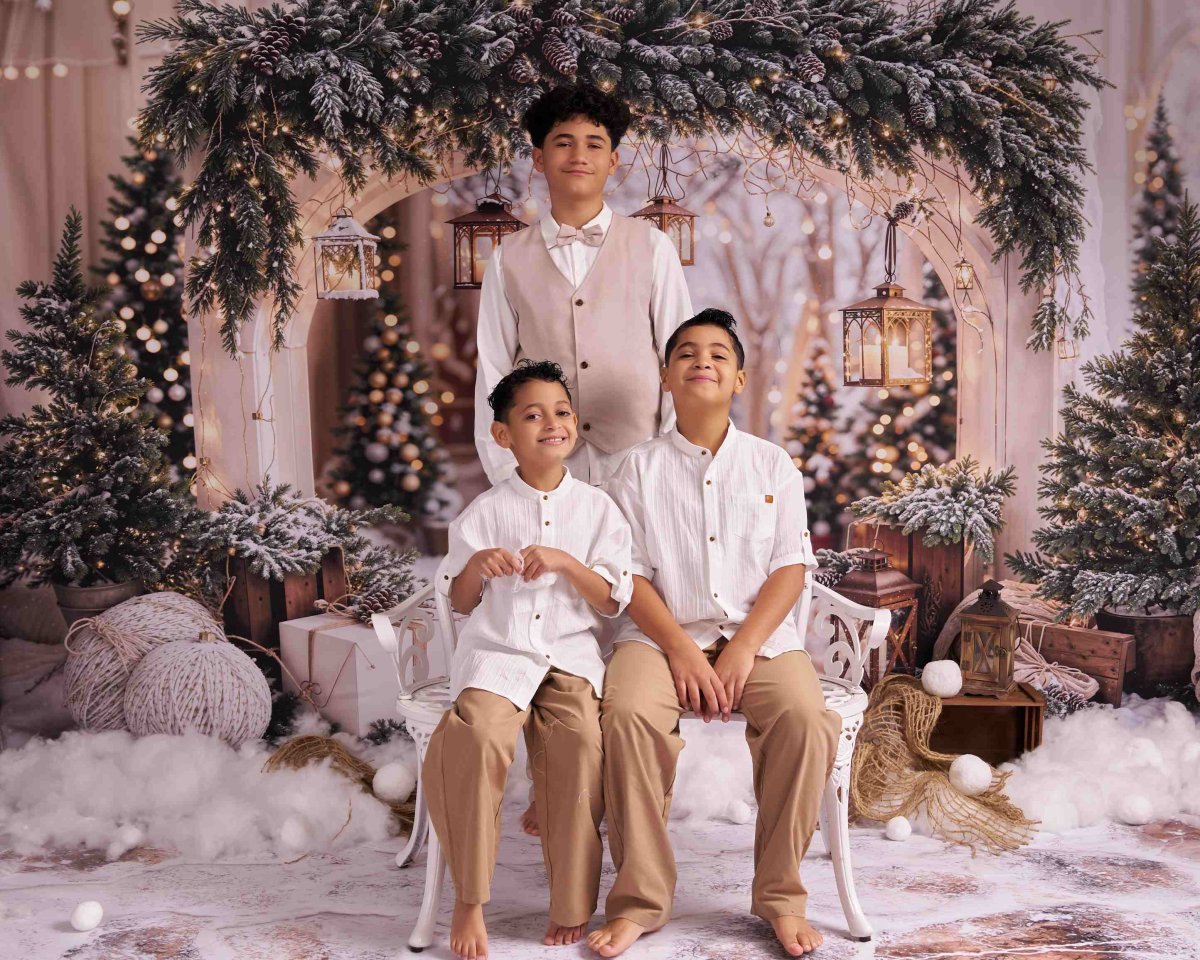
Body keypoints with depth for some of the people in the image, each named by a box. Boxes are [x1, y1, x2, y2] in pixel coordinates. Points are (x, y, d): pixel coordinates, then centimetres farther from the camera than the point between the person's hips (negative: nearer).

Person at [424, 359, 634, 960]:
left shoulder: (597, 509, 8)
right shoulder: (485, 512, 8)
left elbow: (612, 602, 3)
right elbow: (459, 602, 10)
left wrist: (566, 563, -13)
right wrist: (476, 566, -12)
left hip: (570, 654, 0)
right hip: (497, 652, 0)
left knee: (579, 741, -29)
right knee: (473, 736, -30)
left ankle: (572, 905, -13)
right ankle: (469, 899, -14)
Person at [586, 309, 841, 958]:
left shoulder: (772, 465, 10)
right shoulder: (640, 468, 8)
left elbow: (790, 569, 3)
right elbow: (630, 575, 1)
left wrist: (742, 650, -12)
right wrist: (682, 650, -14)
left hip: (759, 634, 1)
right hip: (663, 633, 0)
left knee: (806, 719, -30)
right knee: (627, 714, -32)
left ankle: (781, 897, -13)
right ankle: (639, 899, -18)